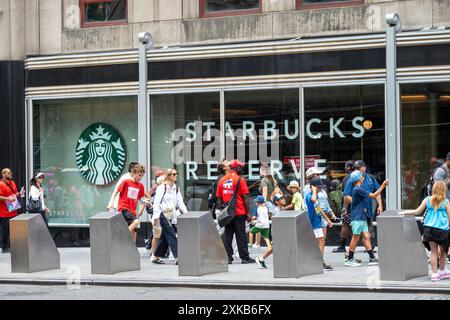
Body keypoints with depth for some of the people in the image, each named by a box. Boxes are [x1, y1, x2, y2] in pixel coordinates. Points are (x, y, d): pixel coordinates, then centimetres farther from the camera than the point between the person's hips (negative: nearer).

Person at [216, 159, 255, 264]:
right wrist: (248, 212, -4)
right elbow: (245, 197, -9)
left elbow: (219, 198, 8)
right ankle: (245, 257, 5)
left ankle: (227, 257, 4)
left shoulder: (222, 180, 6)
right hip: (240, 212, -4)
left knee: (227, 235, 7)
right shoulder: (240, 179, -8)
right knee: (241, 235, 1)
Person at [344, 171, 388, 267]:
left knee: (366, 236, 6)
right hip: (357, 218, -9)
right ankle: (350, 259, 1)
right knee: (356, 237, -5)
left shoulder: (359, 189, 15)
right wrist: (383, 185, -12)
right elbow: (373, 195, -16)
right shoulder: (358, 189, -16)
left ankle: (372, 258, 5)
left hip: (362, 218, 9)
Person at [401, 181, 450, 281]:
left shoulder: (427, 200, 4)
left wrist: (405, 212, 22)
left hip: (429, 228, 2)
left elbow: (417, 212, 9)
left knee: (434, 251, 7)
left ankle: (434, 273, 5)